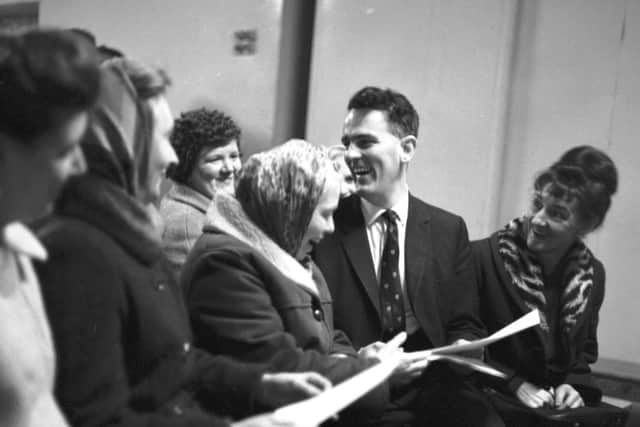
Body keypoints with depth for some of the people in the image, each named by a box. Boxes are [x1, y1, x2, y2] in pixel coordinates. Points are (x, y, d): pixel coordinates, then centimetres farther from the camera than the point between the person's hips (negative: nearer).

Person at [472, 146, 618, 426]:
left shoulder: (592, 274, 3)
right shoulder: (482, 257, -12)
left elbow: (585, 350, 14)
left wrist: (573, 386, -5)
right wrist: (515, 384, -14)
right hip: (495, 403, -4)